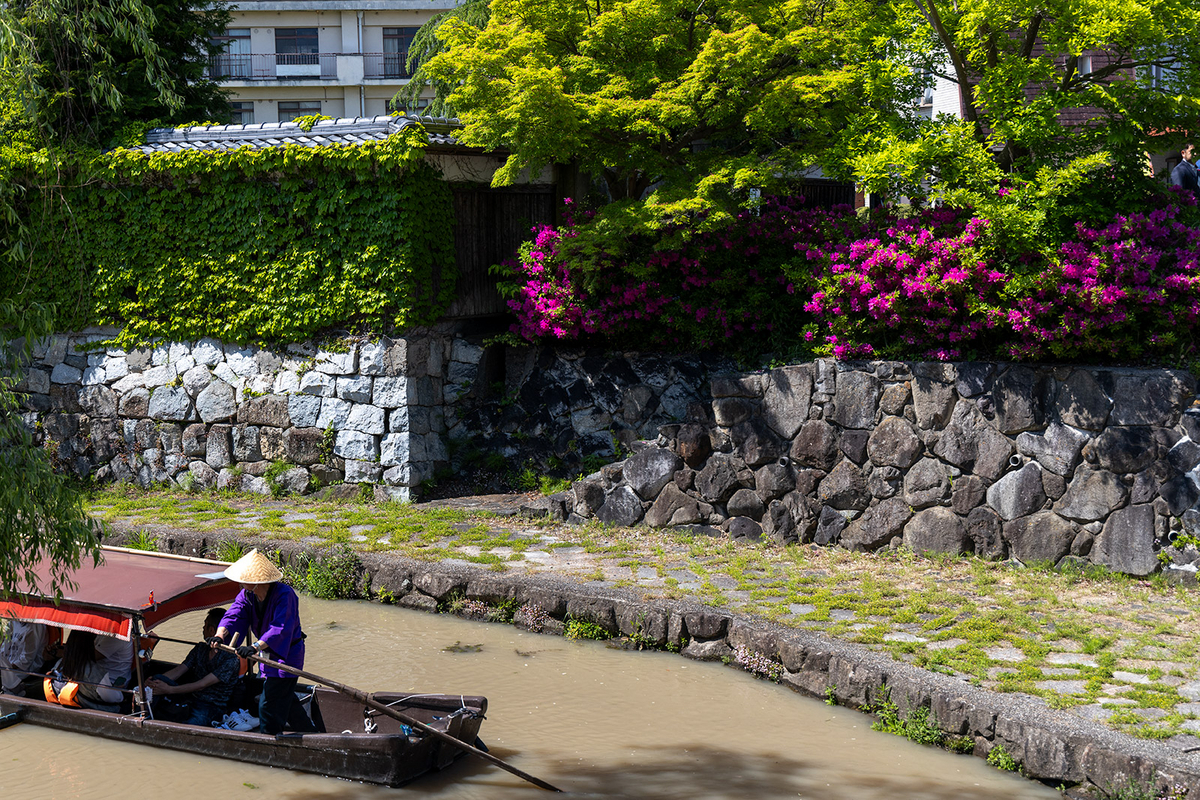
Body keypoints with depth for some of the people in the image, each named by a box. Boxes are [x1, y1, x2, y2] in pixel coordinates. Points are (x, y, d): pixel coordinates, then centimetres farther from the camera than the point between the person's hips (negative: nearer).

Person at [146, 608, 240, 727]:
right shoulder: (200, 648, 11)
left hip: (212, 707, -7)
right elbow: (178, 671, 6)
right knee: (158, 679, -14)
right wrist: (155, 680, -13)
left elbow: (202, 685, -19)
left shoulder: (231, 659, -15)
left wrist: (169, 689, -23)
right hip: (190, 699, 7)